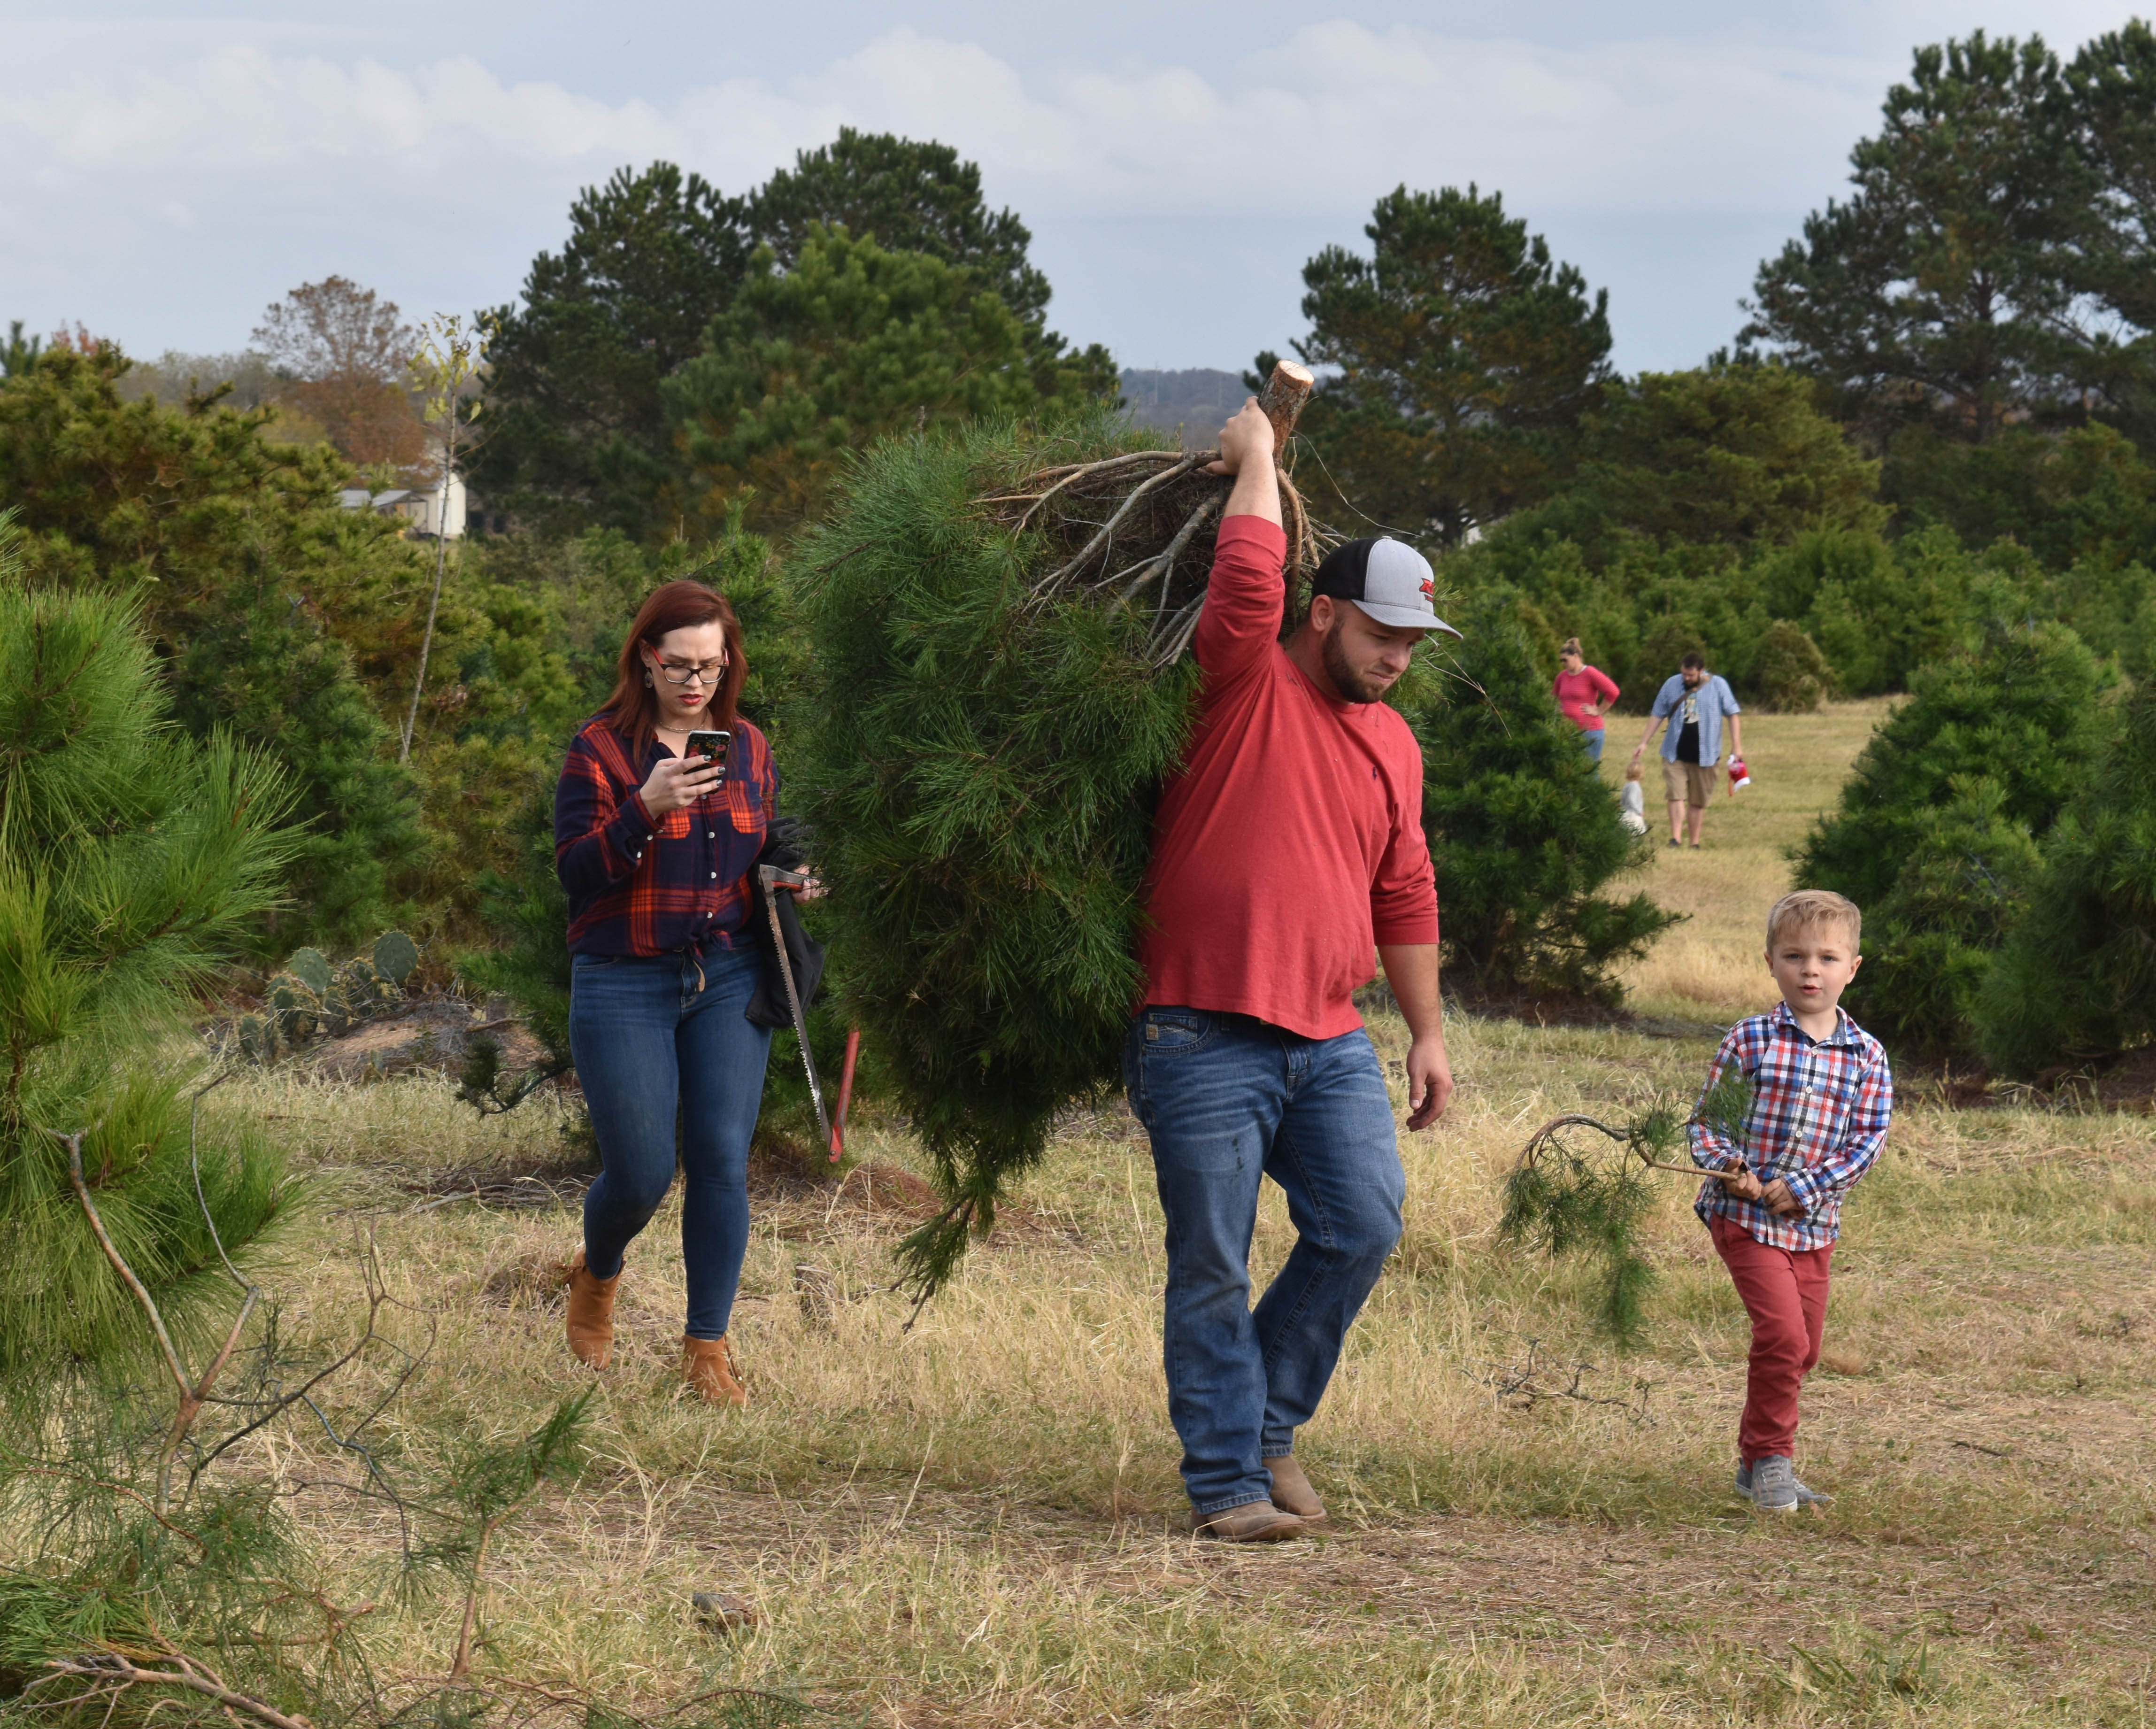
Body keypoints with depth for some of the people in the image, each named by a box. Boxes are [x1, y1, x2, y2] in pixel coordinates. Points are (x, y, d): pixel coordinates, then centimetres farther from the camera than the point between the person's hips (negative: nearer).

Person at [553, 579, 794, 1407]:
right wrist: (647, 808, -27)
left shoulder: (748, 749, 9)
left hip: (728, 980, 4)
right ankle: (596, 1275, 33)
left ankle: (708, 1346, 5)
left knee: (723, 1160, -5)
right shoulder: (601, 750, -6)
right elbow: (577, 872, -13)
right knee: (641, 1173, -2)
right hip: (625, 988, -3)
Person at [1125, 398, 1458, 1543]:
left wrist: (1427, 1032, 20)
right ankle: (1226, 1480, 4)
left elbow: (1405, 900, 22)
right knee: (1213, 1266, -3)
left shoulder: (1390, 742, 17)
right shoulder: (1243, 687, -1)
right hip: (1203, 1038, -6)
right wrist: (1255, 459, -7)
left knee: (1365, 1222, -7)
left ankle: (1269, 1419, 13)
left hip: (1330, 1042, 6)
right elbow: (1249, 578, -19)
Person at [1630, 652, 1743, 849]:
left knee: (1698, 802, 6)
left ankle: (1695, 844, 13)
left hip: (1705, 755, -1)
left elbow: (1732, 714, 2)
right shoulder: (1672, 684, 3)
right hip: (1675, 755, 1)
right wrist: (1644, 743, 5)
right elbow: (1658, 716, 8)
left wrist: (1736, 745, -4)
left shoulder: (1718, 685, -1)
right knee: (1676, 796, -10)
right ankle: (1676, 839, -15)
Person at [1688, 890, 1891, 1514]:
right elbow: (1705, 1118, -2)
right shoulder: (1750, 1040, -5)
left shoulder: (1867, 1057, 1)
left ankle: (1757, 1463, 27)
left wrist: (1804, 1188, -14)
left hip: (1813, 1223, 4)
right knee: (1784, 1334, -15)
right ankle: (1771, 1459, 0)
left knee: (1803, 1349, 11)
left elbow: (1868, 1140, -3)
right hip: (1744, 1216, -4)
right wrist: (1728, 1168, -21)